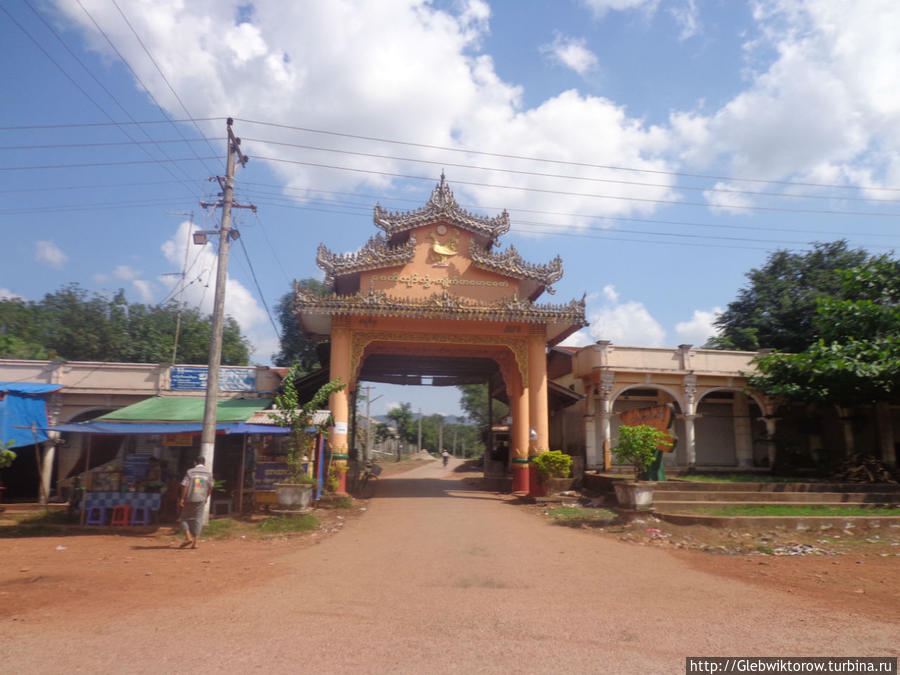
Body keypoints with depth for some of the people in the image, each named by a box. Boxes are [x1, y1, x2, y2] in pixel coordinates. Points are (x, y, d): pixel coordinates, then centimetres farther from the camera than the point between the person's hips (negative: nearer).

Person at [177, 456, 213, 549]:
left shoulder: (190, 472, -4)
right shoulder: (208, 473, 5)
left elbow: (184, 486, -10)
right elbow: (210, 487, 10)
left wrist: (181, 499, -7)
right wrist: (206, 498, 24)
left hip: (189, 499, -2)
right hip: (201, 500, 2)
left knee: (185, 518, 12)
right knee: (198, 519, 6)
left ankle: (188, 537, -2)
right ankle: (195, 542, 3)